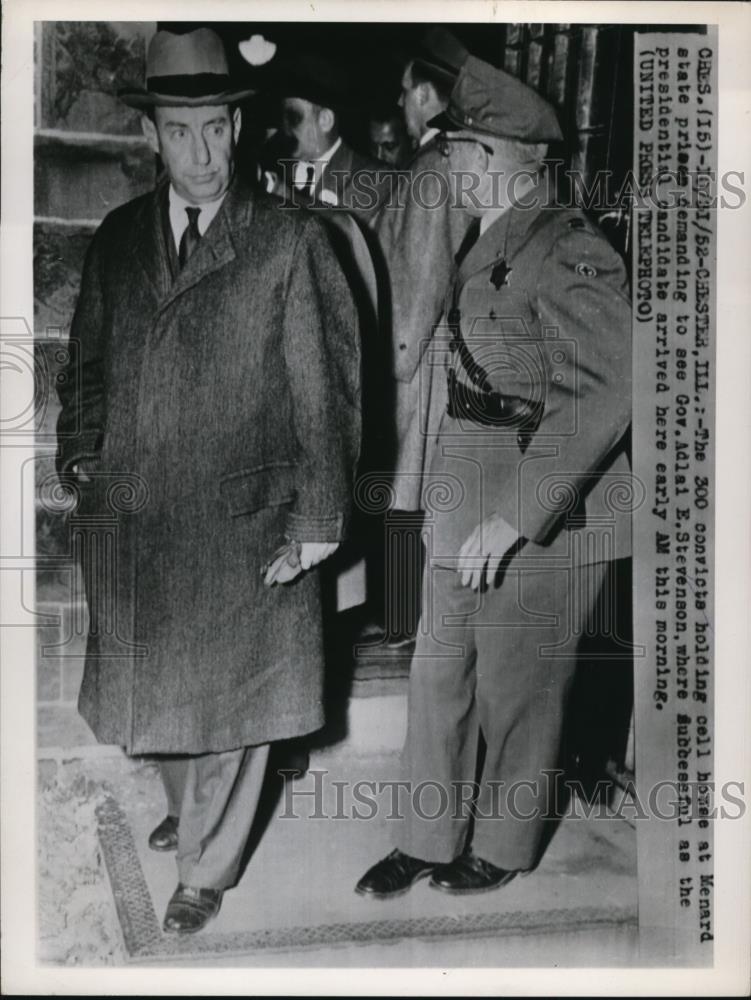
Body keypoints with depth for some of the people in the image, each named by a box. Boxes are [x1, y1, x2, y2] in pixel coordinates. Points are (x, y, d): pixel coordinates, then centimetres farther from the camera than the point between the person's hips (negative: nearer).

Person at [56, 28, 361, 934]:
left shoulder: (289, 243, -7)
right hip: (130, 519, 5)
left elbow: (325, 389, -7)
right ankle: (187, 806, 49)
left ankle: (207, 868, 33)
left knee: (229, 697, 10)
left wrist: (318, 519, -10)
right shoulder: (116, 239, 7)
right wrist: (79, 454, 5)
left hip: (244, 525, -4)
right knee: (150, 684, 19)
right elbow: (87, 362, 16)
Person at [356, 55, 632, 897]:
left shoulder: (571, 256, -15)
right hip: (465, 509, 8)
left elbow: (599, 398, -21)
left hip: (543, 518, -8)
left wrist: (513, 518, -23)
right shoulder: (483, 246, 12)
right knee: (440, 676, 14)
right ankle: (429, 838, 31)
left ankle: (504, 846, 31)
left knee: (516, 689, 8)